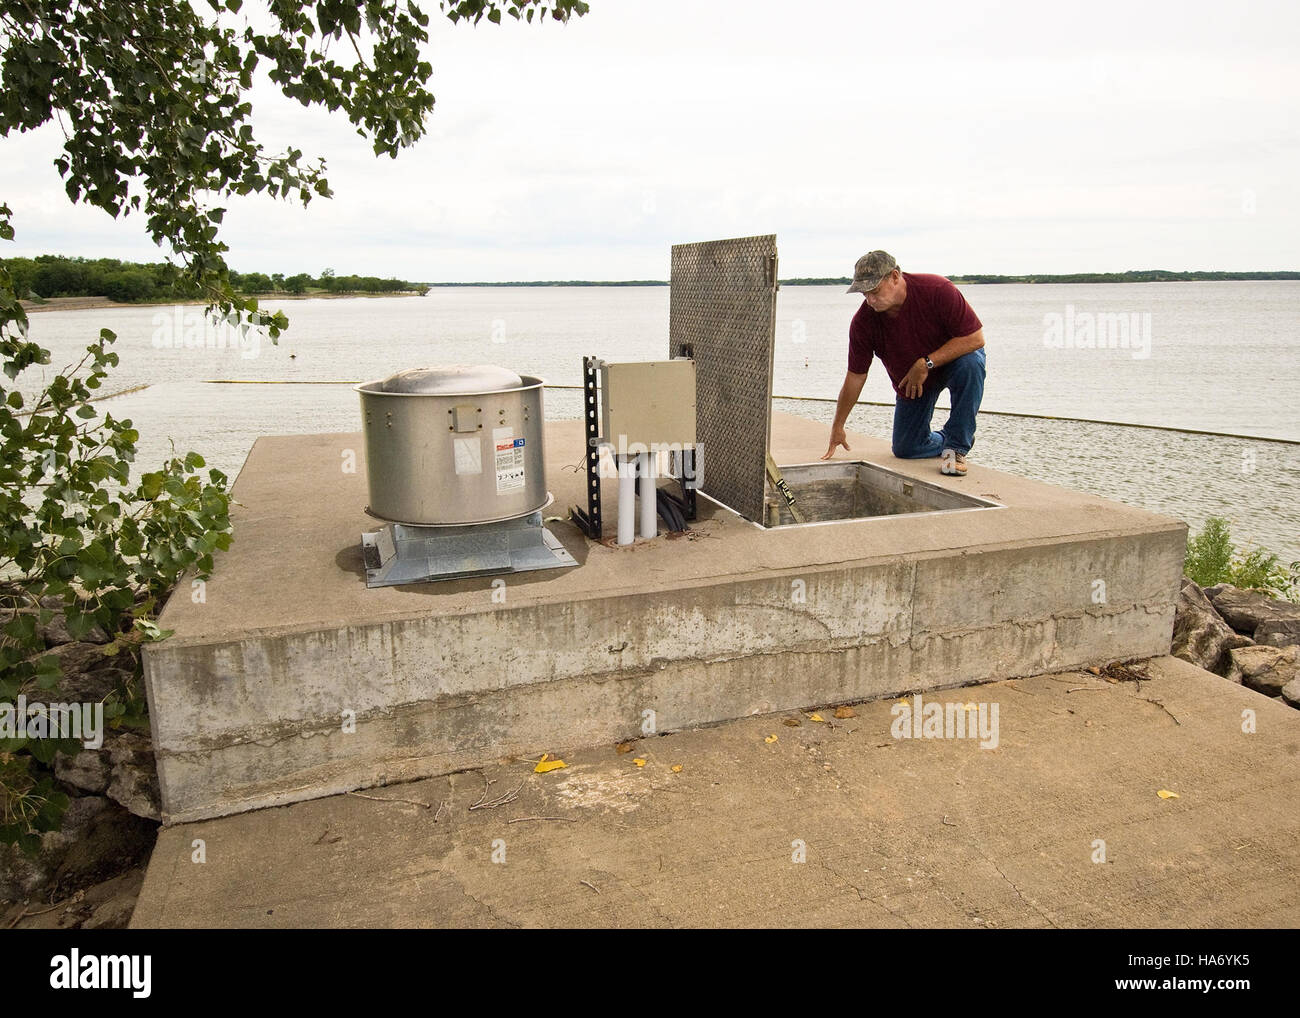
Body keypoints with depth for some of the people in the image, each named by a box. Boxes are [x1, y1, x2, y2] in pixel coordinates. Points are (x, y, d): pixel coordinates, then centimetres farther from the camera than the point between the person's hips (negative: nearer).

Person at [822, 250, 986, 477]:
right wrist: (838, 426, -8)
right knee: (906, 449, -1)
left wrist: (926, 364, -33)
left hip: (952, 358, -3)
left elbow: (976, 337, -28)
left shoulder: (937, 290, -30)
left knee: (970, 364, -38)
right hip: (910, 382, 3)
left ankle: (958, 444, -21)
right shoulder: (864, 321, -22)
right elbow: (855, 376, -13)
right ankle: (946, 438, 34)